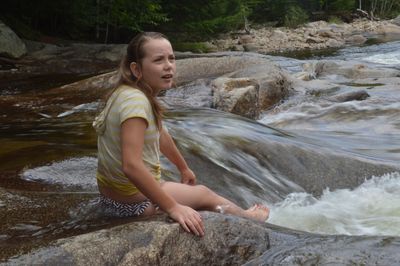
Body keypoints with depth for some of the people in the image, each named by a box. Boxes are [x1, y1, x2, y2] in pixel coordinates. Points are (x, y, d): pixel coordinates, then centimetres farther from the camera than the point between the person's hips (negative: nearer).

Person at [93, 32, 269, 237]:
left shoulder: (132, 93, 2)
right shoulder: (135, 100, -27)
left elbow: (161, 135, 17)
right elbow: (131, 166, -36)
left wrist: (184, 169, 30)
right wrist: (172, 208, -30)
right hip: (134, 201, -8)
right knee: (205, 194, 14)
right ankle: (248, 218, 40)